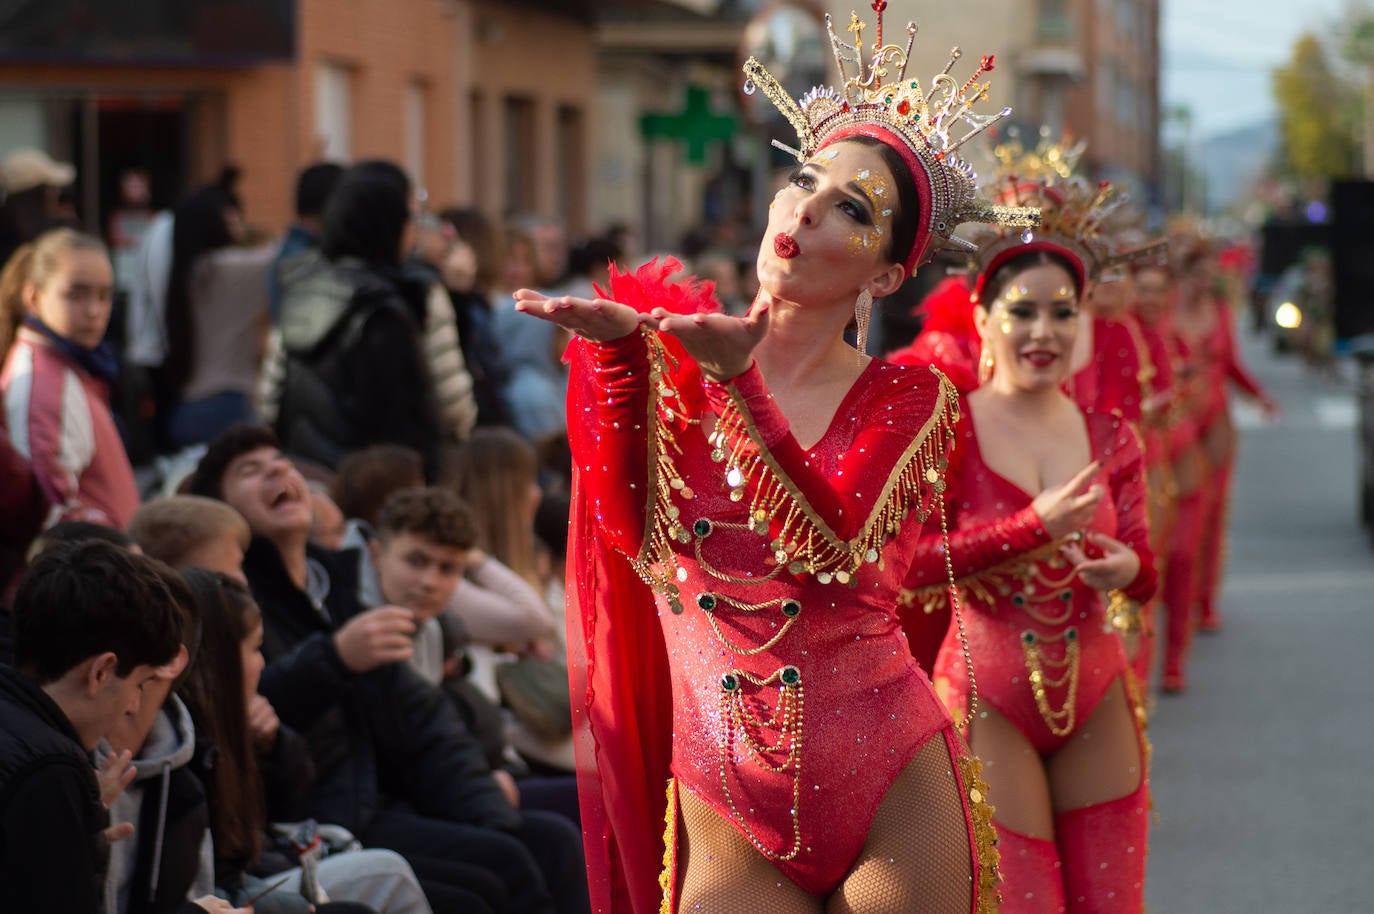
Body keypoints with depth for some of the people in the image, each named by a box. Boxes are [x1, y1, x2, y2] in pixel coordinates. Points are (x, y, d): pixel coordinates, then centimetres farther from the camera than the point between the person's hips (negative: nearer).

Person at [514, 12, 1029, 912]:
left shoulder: (910, 398, 1)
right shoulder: (674, 369, 5)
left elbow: (838, 545, -17)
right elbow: (640, 538, -10)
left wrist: (741, 379, -25)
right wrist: (619, 352, -18)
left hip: (892, 800, -1)